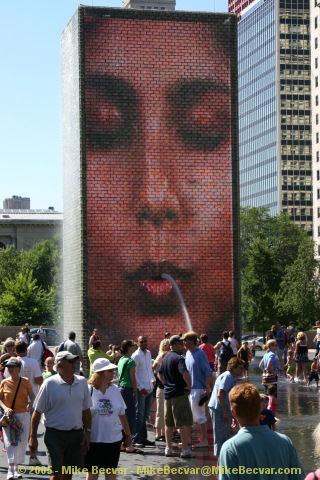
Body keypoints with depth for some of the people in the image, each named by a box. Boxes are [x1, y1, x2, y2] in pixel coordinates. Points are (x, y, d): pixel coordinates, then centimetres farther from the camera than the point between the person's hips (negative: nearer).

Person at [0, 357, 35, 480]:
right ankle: (10, 469, -13)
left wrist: (31, 403, -20)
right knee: (10, 442, -12)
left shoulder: (25, 382, -1)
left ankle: (16, 468, 21)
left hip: (24, 416, 1)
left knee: (22, 443, 6)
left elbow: (32, 396, 2)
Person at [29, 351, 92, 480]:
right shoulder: (50, 384, -10)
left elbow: (86, 410, 11)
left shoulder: (82, 382, 3)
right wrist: (32, 437, -5)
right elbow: (37, 412, -5)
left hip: (76, 434, 4)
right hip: (55, 434, -4)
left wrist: (87, 431, 4)